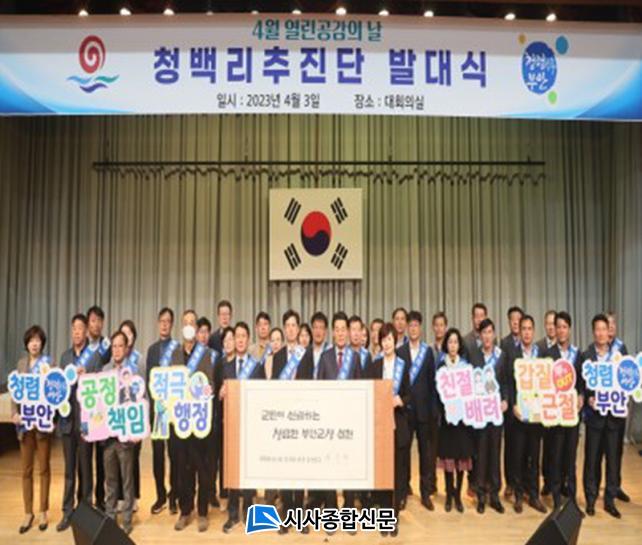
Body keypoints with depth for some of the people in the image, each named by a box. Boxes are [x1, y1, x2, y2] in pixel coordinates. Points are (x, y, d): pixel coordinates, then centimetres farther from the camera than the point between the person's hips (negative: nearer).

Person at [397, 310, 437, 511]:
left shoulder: (428, 351, 6)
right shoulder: (399, 351, 3)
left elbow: (432, 380, 4)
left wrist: (434, 407, 1)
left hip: (424, 408, 1)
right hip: (405, 408, -1)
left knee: (426, 450, 5)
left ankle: (426, 492, 16)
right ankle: (403, 491, 16)